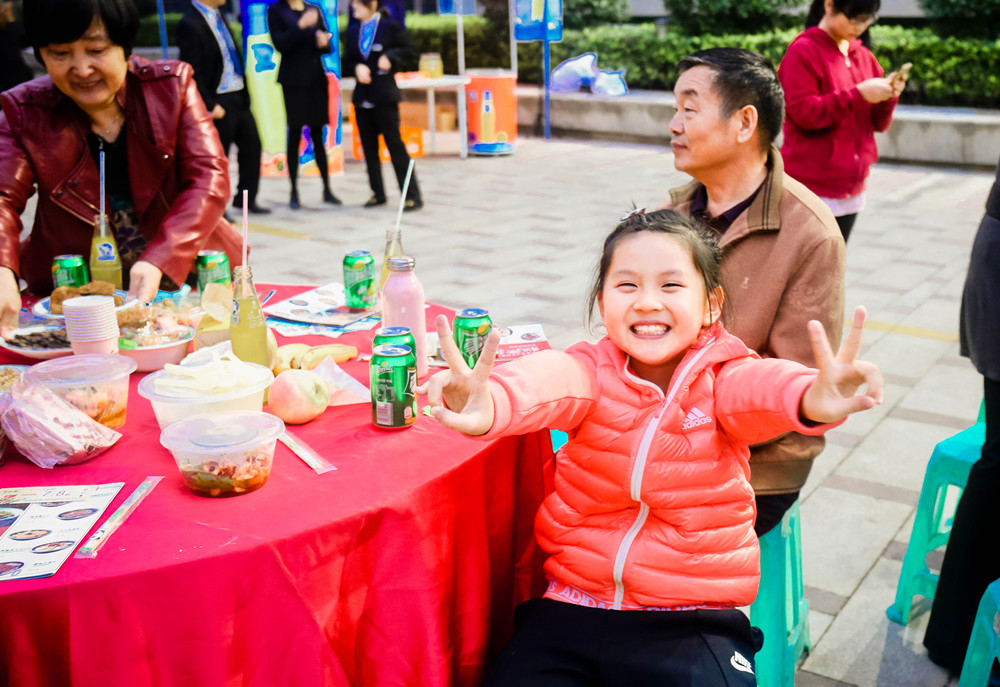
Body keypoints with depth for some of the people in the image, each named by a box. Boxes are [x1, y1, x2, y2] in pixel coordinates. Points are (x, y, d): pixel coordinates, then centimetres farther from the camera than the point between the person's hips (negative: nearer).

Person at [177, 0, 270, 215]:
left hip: (238, 97, 8)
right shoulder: (190, 24, -18)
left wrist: (244, 91, 13)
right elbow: (192, 74, -19)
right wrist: (210, 106, -18)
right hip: (218, 102, -8)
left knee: (252, 144, 13)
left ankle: (246, 198, 26)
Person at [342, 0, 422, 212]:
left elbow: (407, 50, 1)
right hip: (362, 97, 6)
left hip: (384, 95, -6)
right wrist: (356, 68, -10)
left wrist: (390, 57, -16)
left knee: (395, 144, -7)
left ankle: (412, 196, -5)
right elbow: (346, 63, 11)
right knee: (369, 147, 9)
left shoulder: (390, 26, -3)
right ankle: (378, 193, 20)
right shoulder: (353, 31, 11)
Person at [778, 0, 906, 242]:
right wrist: (858, 94, -20)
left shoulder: (863, 56, 13)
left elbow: (877, 123, 14)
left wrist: (887, 97, -6)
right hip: (812, 188, -7)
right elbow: (802, 111, -17)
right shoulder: (804, 50, -7)